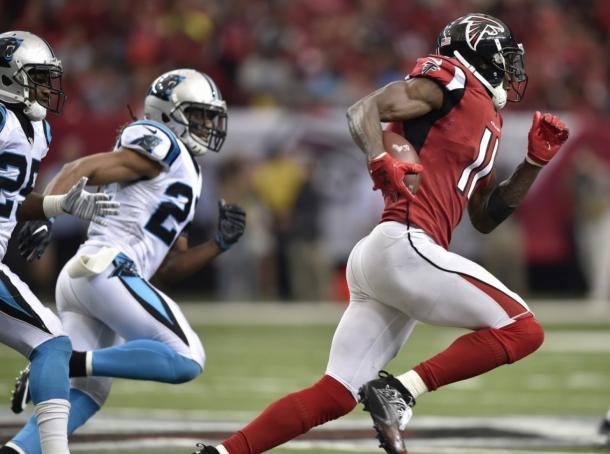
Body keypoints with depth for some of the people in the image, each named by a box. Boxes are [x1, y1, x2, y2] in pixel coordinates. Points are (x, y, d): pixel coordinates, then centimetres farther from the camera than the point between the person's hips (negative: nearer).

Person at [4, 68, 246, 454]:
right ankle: (70, 363, -18)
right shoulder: (161, 148, 1)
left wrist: (221, 243, 17)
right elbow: (82, 171, -11)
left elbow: (166, 269, 28)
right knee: (186, 360, -10)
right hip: (107, 270, -10)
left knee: (86, 394, 6)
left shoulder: (184, 180, 29)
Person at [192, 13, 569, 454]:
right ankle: (399, 392, -15)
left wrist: (535, 161, 24)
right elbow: (363, 109, -10)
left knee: (334, 397, 4)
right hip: (403, 247, -9)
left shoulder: (487, 120, 27)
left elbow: (485, 217, 31)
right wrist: (381, 162, -28)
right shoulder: (450, 80, 1)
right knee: (522, 330, -8)